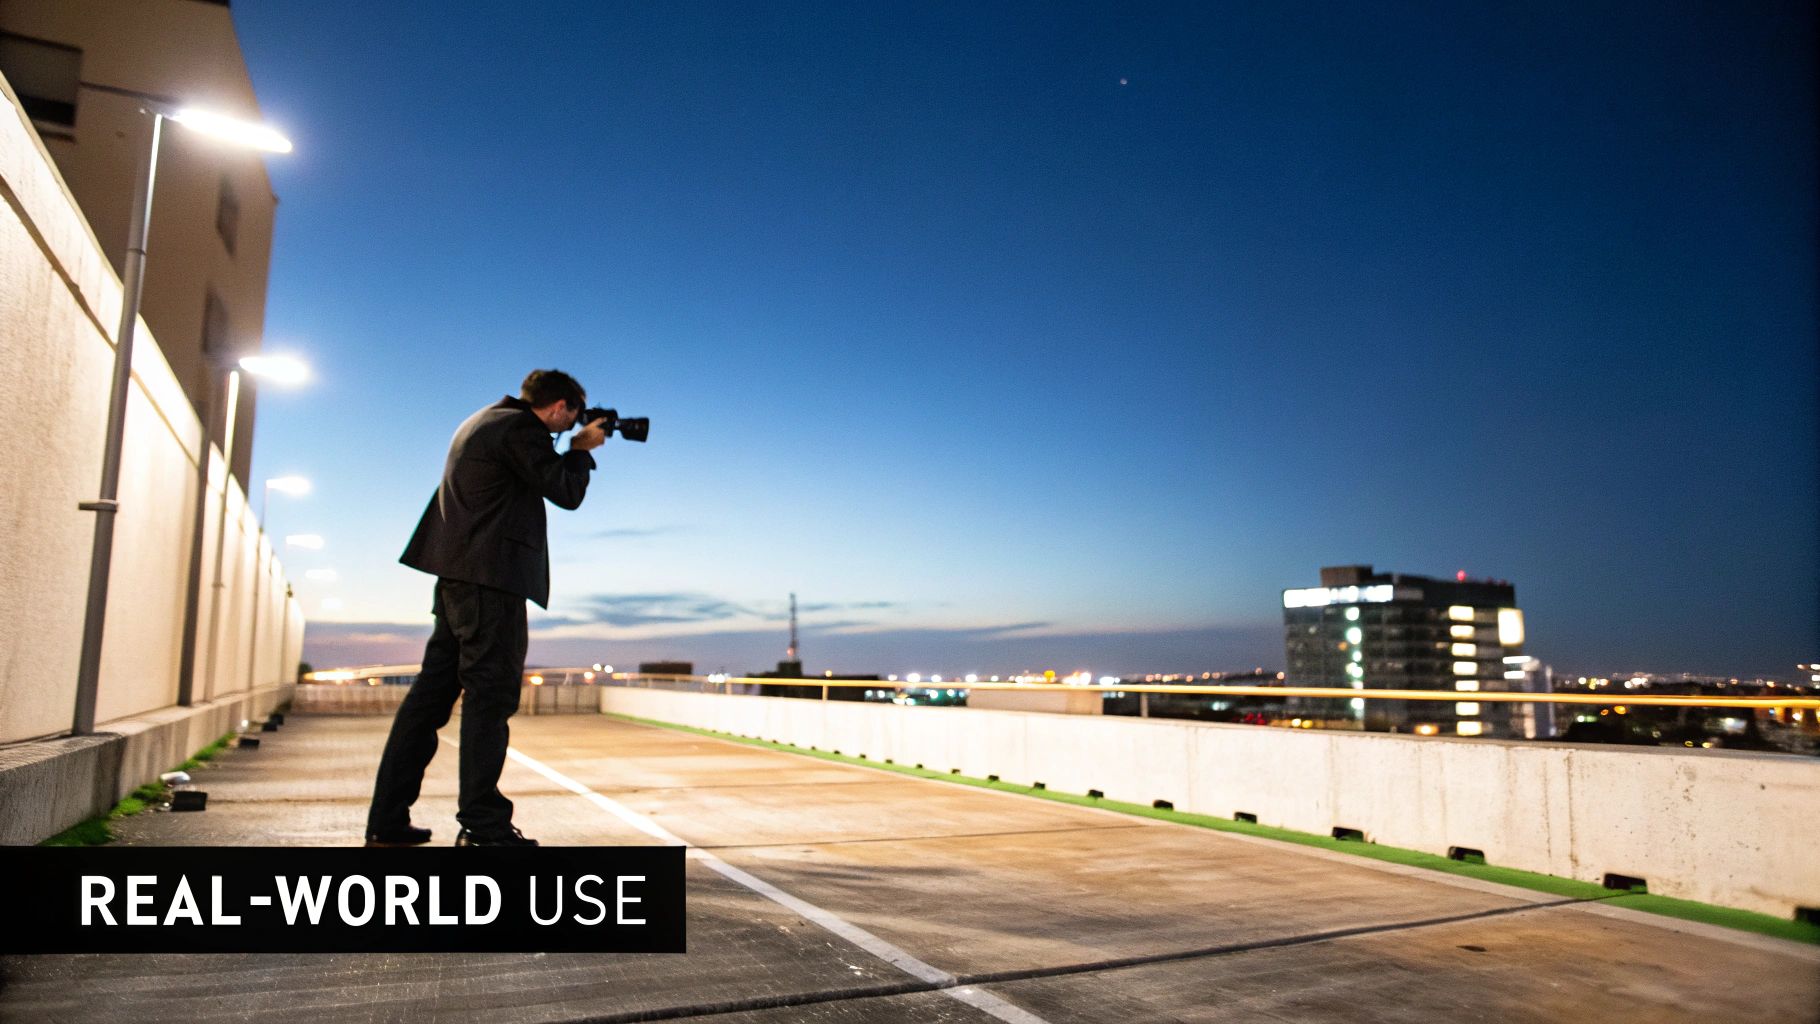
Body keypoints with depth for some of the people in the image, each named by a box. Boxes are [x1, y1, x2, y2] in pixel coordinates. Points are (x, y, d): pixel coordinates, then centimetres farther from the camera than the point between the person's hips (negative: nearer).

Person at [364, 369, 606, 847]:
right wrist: (582, 449, 7)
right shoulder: (520, 428, -9)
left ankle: (388, 820, 13)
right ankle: (483, 825, -5)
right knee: (491, 693, -8)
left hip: (458, 574, 10)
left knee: (434, 689, 9)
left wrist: (573, 450, 22)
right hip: (491, 574, -10)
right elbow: (566, 492, -9)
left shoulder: (485, 421, 21)